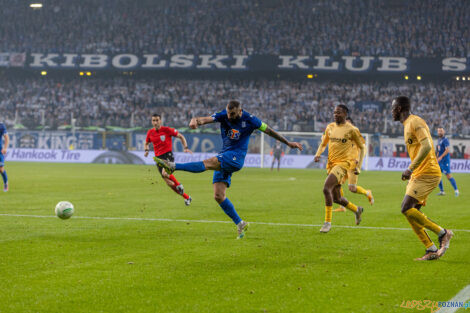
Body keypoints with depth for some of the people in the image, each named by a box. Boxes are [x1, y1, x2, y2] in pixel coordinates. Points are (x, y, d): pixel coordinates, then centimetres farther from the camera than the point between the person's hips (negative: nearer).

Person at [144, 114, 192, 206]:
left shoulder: (167, 130, -6)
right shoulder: (150, 132, 6)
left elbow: (181, 136, 2)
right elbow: (146, 143, 24)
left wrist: (185, 148, -9)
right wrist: (146, 150, 2)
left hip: (168, 154, -5)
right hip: (158, 157, 5)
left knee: (165, 173, -34)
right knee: (169, 183, 1)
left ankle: (179, 185, -8)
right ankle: (187, 197, 14)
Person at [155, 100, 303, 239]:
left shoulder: (249, 120, -4)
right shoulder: (223, 115, 3)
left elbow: (269, 130, 9)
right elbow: (206, 119, -13)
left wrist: (288, 143, 15)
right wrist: (195, 120, -38)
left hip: (236, 157, -5)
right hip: (223, 158, 5)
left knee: (208, 163, -30)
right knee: (218, 196, -3)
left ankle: (173, 166, -38)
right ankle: (240, 224, 6)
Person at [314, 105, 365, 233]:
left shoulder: (351, 130, -6)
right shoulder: (330, 127, 11)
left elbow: (362, 148, 2)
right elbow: (323, 144, 23)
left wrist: (358, 166, -4)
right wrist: (318, 154, 2)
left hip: (343, 163, -7)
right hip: (331, 164, 7)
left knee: (326, 189, -25)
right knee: (336, 198, 12)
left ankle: (328, 222, -17)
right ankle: (357, 210, 40)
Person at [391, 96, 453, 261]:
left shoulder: (415, 122, -12)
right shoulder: (408, 124, 20)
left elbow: (426, 147, -24)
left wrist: (411, 168, -25)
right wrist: (412, 171, 21)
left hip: (427, 173, -10)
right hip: (419, 174, 10)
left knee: (406, 208, -17)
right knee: (410, 212, 3)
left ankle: (443, 233, -6)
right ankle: (431, 250, 4)